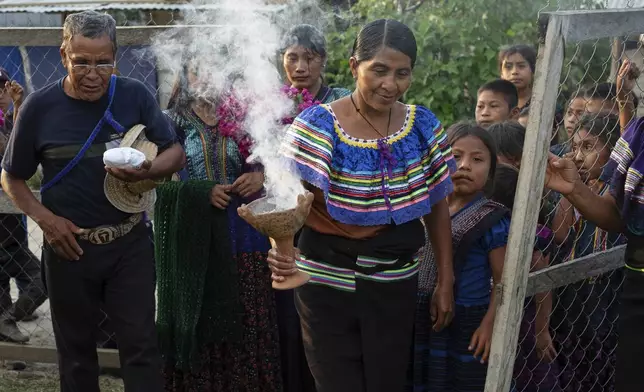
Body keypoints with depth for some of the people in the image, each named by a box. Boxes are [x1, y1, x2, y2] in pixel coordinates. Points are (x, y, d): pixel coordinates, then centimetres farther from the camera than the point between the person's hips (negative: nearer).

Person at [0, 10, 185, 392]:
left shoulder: (135, 95, -8)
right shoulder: (40, 107, -8)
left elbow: (176, 153, 0)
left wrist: (146, 170, -22)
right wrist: (44, 218, -13)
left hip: (130, 243, 0)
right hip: (69, 246, 1)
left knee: (141, 347, 4)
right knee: (76, 349, 16)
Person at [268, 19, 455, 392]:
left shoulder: (424, 126, -2)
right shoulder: (317, 125, -14)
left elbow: (437, 205, 5)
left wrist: (446, 281, 6)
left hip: (396, 284, 3)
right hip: (327, 284, -3)